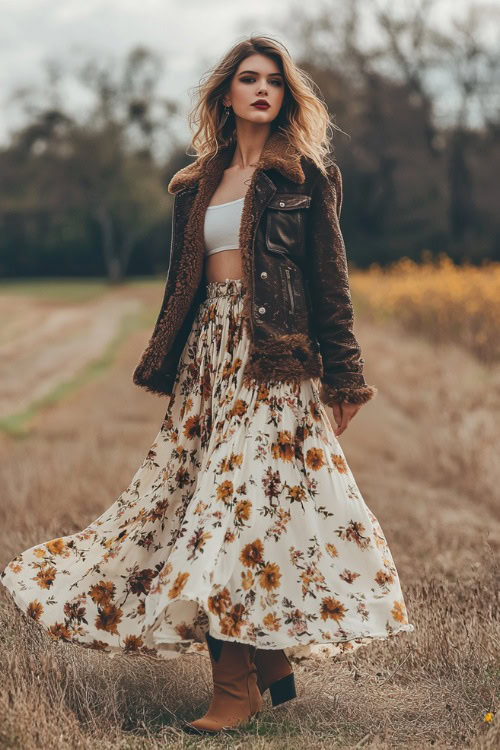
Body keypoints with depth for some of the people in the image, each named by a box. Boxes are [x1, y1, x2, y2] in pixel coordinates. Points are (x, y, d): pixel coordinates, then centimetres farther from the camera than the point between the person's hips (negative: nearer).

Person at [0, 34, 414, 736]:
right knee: (191, 494, 2)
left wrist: (343, 377, -3)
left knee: (245, 499, -12)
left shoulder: (305, 175, 4)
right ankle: (271, 661, 15)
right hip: (210, 351, 6)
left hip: (274, 360, -6)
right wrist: (167, 370, 18)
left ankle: (239, 688, -8)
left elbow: (329, 278, 1)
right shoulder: (197, 183, 17)